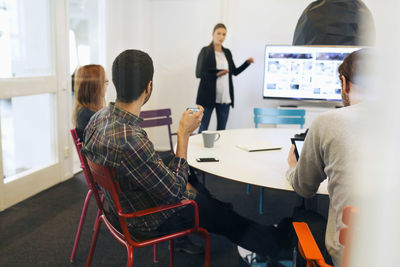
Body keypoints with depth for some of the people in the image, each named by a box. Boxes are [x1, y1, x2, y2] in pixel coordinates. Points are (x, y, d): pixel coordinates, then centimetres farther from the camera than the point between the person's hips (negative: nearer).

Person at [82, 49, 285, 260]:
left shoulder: (99, 117, -12)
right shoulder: (131, 141, -41)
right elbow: (176, 191, -27)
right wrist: (184, 134, -22)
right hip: (150, 221, -8)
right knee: (231, 220, 13)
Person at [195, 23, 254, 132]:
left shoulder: (227, 52, 13)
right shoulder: (205, 51, -2)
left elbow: (234, 71, 20)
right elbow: (199, 73, -7)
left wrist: (247, 62, 7)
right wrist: (216, 74, -19)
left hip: (225, 97, 5)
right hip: (208, 96, -5)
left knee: (222, 129, 8)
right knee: (203, 128, 0)